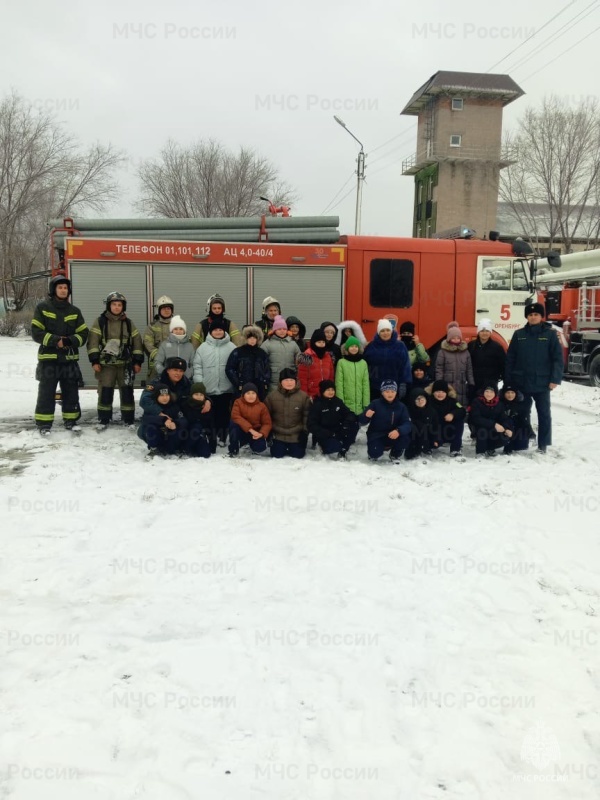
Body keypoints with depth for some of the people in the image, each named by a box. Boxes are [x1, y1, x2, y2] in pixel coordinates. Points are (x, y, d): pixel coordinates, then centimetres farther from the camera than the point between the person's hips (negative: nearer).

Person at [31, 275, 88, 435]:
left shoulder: (74, 311, 9)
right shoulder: (42, 308, 0)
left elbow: (83, 334, 5)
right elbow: (36, 333, -6)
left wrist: (69, 341, -14)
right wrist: (56, 340, -18)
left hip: (70, 358, 4)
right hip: (48, 358, -3)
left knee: (71, 392, 9)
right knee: (46, 393, -2)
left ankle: (70, 421, 21)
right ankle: (44, 424, 5)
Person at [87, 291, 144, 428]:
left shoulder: (129, 323, 9)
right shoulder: (100, 322, 2)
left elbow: (137, 342, 9)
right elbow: (93, 341, -2)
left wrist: (137, 361, 2)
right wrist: (94, 360, -9)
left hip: (125, 364, 2)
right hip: (106, 364, -1)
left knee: (127, 392, 3)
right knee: (105, 392, 1)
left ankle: (128, 420, 11)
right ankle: (103, 419, 13)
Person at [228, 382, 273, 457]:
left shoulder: (262, 406, -3)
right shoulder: (238, 402, -7)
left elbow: (267, 423, -4)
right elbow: (235, 417, -23)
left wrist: (261, 433, -26)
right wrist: (250, 429, -32)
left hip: (255, 433, 1)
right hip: (242, 431, -1)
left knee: (260, 447, -29)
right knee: (233, 424, -34)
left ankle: (250, 443, 14)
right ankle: (233, 450, -11)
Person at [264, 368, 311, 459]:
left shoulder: (304, 396, -7)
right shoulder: (271, 396, -4)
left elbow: (307, 416, 0)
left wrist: (304, 431, -3)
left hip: (296, 435, -1)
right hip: (278, 434, 1)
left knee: (298, 455, -5)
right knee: (277, 455, -4)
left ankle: (292, 447, 30)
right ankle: (283, 447, 31)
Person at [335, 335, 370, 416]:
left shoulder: (363, 363, 7)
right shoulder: (341, 362, -2)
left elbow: (366, 384, 5)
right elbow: (339, 384, -3)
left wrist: (366, 404, 0)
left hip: (359, 405, 3)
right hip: (346, 405, -3)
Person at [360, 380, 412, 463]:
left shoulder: (401, 406, -2)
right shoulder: (375, 404, -7)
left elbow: (407, 424, -14)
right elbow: (362, 421, -10)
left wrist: (399, 431, -37)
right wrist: (366, 416, -35)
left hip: (393, 436, 2)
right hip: (376, 436, -2)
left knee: (405, 438, -28)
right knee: (375, 453, -31)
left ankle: (395, 456, 6)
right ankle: (373, 455, 12)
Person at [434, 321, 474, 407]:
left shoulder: (465, 351, 11)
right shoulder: (443, 351, 0)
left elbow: (469, 369, 12)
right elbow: (439, 369, -3)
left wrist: (471, 385, 7)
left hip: (462, 386, 3)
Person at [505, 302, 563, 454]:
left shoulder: (550, 334, -1)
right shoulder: (519, 334, 4)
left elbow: (558, 358, -3)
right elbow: (510, 358, 4)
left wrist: (555, 379, -10)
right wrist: (508, 380, 1)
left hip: (542, 383, -2)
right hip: (522, 383, 2)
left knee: (544, 414, 5)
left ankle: (543, 444, 13)